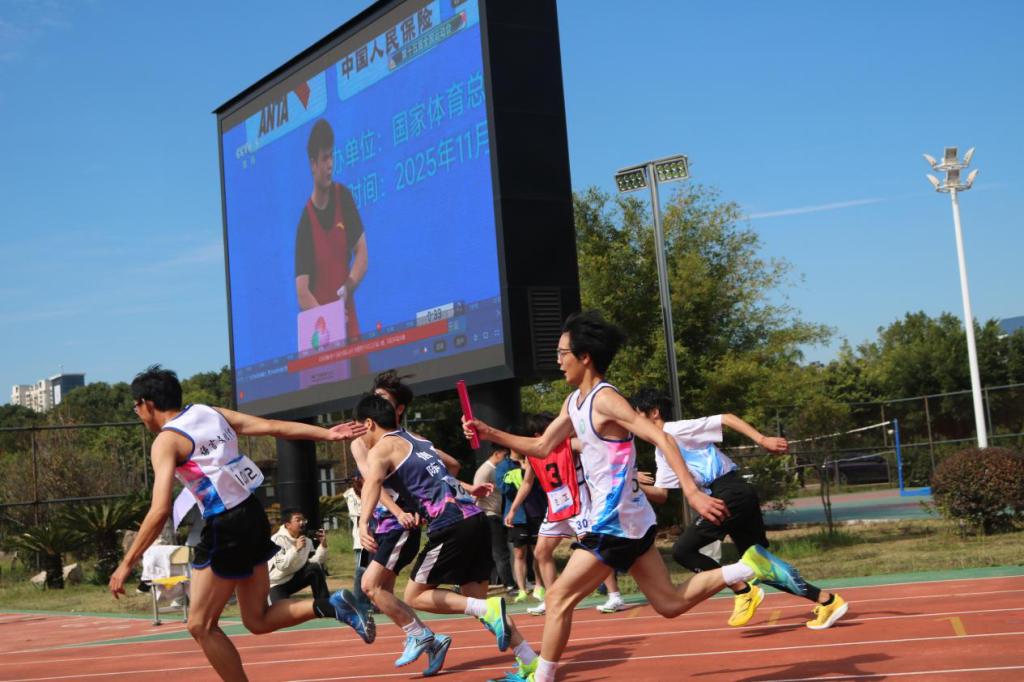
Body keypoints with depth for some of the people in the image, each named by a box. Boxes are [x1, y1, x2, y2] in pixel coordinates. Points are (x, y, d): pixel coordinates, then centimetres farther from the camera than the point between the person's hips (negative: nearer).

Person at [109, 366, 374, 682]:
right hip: (252, 514, 8)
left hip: (226, 528, -8)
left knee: (201, 626, 6)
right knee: (258, 620, 17)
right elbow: (272, 426, 7)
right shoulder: (211, 413, 10)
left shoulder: (166, 441, -10)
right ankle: (331, 606, -1)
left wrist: (127, 564, -16)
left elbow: (160, 510, -20)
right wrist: (327, 434, 9)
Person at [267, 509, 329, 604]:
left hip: (294, 577, 5)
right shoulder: (277, 539, -19)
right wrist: (296, 549, -38)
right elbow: (281, 566, -30)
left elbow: (315, 561, -11)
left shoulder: (306, 541, -1)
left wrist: (323, 545, -22)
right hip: (277, 583, -5)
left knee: (315, 568, -21)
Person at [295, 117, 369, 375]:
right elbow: (302, 293, -13)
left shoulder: (344, 197, 2)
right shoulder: (305, 221, -10)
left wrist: (347, 288, -13)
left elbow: (362, 254, 4)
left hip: (350, 325, 4)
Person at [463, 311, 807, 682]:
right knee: (670, 603, 10)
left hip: (616, 521, -10)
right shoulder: (574, 402, 12)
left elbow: (661, 438, -23)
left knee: (559, 597, -3)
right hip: (625, 519, 10)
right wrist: (491, 433, 10)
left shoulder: (605, 399, -17)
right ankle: (748, 566, 9)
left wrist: (692, 492, -30)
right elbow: (541, 447, 20)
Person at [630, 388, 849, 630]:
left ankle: (744, 592, -3)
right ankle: (827, 601, 14)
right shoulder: (661, 453, 19)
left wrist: (762, 440, -17)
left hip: (732, 492, -9)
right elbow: (661, 494, 19)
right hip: (730, 496, 9)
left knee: (683, 550, -11)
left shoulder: (676, 429, -7)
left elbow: (726, 418, -10)